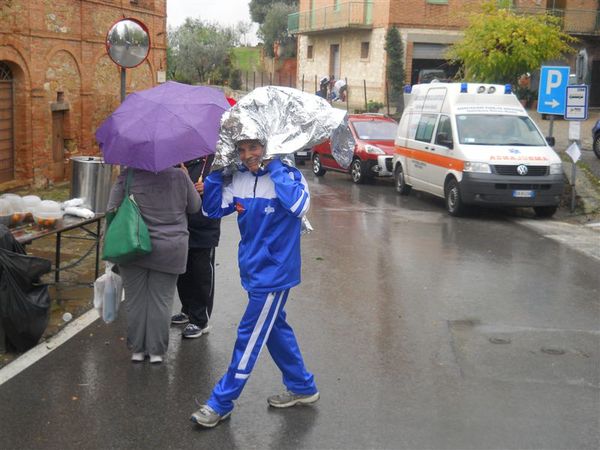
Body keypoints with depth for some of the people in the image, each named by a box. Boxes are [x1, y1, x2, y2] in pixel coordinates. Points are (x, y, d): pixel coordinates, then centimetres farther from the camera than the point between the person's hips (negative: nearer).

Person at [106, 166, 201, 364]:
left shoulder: (128, 176, -8)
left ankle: (137, 349, 19)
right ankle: (157, 351, 14)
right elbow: (194, 207, 7)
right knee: (161, 300, 9)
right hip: (170, 249, 1)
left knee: (135, 299, 11)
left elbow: (112, 210, -4)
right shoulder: (179, 175, -5)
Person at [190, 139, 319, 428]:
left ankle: (221, 403, 10)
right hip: (253, 268, 7)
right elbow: (212, 209, -1)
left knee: (250, 336, 0)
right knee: (275, 329, 19)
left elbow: (300, 205, -33)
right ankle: (303, 388, 35)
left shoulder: (287, 175, -14)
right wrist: (216, 171, -9)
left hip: (275, 271, -7)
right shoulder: (239, 180, 2)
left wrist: (274, 167, -27)